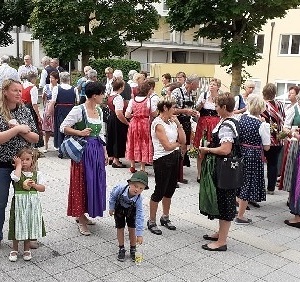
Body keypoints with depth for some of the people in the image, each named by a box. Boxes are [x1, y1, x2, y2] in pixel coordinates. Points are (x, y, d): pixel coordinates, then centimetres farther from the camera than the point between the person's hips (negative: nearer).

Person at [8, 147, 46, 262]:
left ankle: (27, 249, 26)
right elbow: (16, 177, -29)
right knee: (18, 226, 5)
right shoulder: (16, 172, -4)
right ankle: (14, 249, 23)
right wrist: (19, 165, -15)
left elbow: (42, 188, 0)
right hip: (19, 203, -2)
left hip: (32, 203, 2)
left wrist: (34, 185, -18)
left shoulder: (37, 174, 3)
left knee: (29, 225, 10)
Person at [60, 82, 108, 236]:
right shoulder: (78, 110, -12)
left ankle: (82, 215, 28)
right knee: (82, 183, 1)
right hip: (83, 150, -8)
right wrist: (80, 132, -20)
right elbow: (63, 127, -11)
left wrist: (105, 152, 15)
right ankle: (81, 221, 12)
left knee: (95, 182, 12)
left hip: (97, 150, 8)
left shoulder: (99, 111, 10)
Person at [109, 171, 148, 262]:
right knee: (120, 228, 3)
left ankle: (133, 250, 20)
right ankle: (121, 249, 19)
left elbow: (139, 217, -32)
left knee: (132, 229, 1)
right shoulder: (120, 188, -39)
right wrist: (111, 208, -5)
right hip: (119, 209, 0)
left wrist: (139, 234, -31)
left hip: (131, 211, 0)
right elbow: (112, 196, -15)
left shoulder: (138, 199, -36)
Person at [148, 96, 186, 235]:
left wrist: (178, 124, -2)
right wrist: (178, 143, -1)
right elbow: (168, 146, -20)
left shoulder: (171, 121, 8)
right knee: (160, 191, 0)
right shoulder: (158, 124, -15)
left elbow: (183, 140, 5)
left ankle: (165, 217, 34)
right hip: (162, 160, -8)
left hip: (174, 158, 8)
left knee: (170, 189, 17)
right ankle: (151, 221, 15)